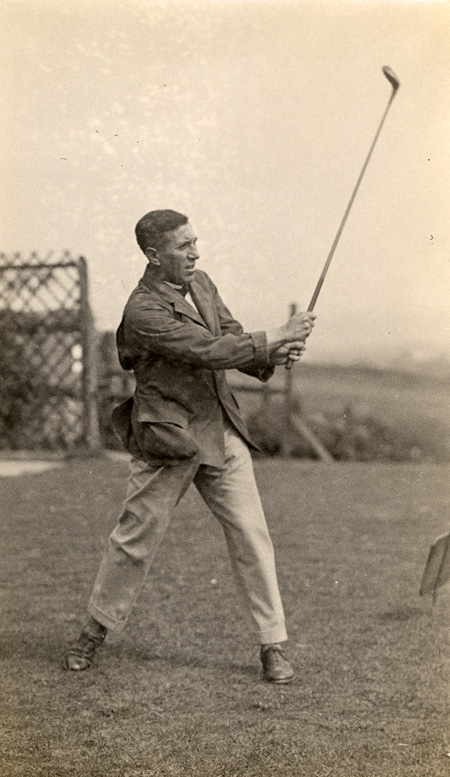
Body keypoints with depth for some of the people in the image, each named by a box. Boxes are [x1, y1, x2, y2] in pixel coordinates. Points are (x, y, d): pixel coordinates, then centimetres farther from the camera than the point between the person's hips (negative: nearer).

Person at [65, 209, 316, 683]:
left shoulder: (201, 284, 8)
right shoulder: (143, 311, -17)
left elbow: (233, 340, 9)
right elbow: (209, 351, -24)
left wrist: (272, 355, -12)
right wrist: (276, 337, -20)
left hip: (222, 434, 6)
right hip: (168, 439, -6)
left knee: (251, 535, 0)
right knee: (135, 539, 5)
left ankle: (273, 646, 8)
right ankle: (94, 631, 25)